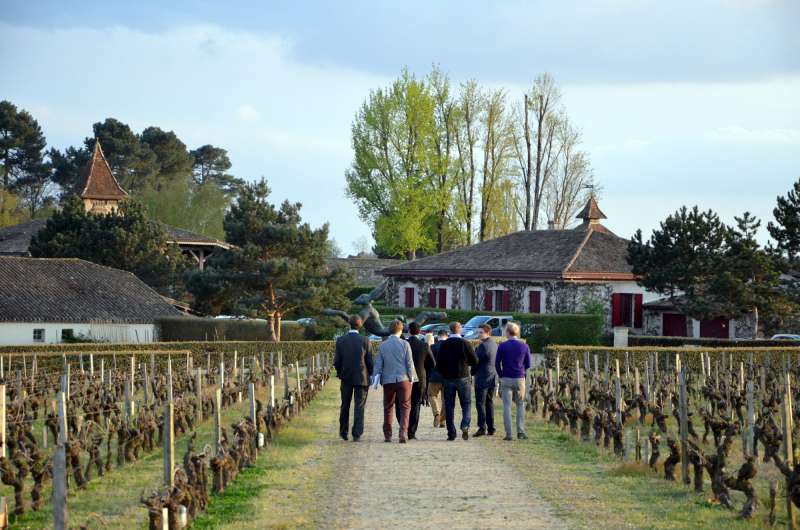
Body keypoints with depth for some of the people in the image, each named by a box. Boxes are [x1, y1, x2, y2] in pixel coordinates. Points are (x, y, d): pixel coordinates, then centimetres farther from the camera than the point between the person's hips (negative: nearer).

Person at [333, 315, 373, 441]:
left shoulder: (340, 340, -5)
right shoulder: (365, 341, -9)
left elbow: (336, 361, -3)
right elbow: (370, 361, -6)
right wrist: (370, 375, 8)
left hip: (346, 378, 2)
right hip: (361, 378, -2)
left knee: (345, 406, 16)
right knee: (359, 407, 2)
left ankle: (343, 432, 24)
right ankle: (357, 434, -3)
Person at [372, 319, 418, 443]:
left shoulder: (382, 346, 2)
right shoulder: (405, 344, -4)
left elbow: (378, 364, 3)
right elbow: (410, 363, -3)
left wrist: (376, 379, 8)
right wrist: (411, 377, 7)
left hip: (388, 381, 2)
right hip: (403, 379, -2)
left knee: (388, 408, 11)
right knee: (405, 407, 3)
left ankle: (387, 435, 13)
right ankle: (403, 432, -12)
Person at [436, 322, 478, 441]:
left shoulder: (443, 345, -2)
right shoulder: (465, 344, -7)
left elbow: (439, 363, 0)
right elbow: (475, 361, -3)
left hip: (448, 378, 1)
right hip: (463, 377, -1)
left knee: (449, 406, 6)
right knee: (466, 404, 8)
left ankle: (451, 433, 4)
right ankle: (465, 426, -13)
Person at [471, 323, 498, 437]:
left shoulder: (483, 346, -15)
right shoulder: (495, 345, 12)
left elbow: (476, 361, -11)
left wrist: (472, 373, 4)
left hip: (482, 379, -8)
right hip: (493, 379, 8)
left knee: (480, 403, -7)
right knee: (490, 403, 11)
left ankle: (482, 427, -14)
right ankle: (491, 428, 11)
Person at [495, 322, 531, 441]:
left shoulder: (502, 346, -5)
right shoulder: (524, 346, -1)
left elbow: (497, 364, -2)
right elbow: (528, 364, 4)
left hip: (506, 379, -1)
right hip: (520, 379, 1)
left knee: (507, 406, 2)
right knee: (520, 405, 14)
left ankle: (508, 434, -2)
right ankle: (520, 431, 6)